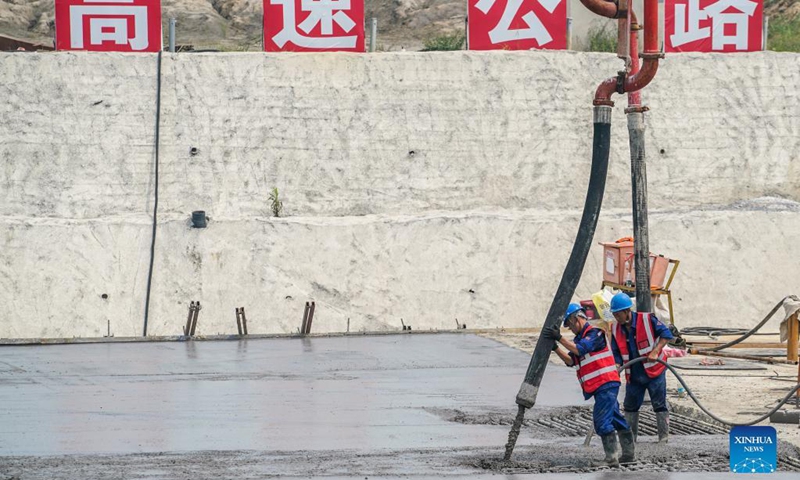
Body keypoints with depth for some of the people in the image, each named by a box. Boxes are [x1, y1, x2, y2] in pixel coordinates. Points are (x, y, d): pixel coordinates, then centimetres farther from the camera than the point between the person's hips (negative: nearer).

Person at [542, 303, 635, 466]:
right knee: (616, 419, 13)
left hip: (606, 384, -10)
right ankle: (629, 453, 19)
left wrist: (560, 338, -24)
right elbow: (571, 361, 10)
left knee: (602, 420, -14)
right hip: (602, 386, 10)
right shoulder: (580, 338, 19)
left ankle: (611, 457, -15)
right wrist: (556, 348, -4)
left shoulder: (594, 333, -9)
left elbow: (580, 350, -23)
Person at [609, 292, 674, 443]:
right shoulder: (616, 329, 0)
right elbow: (617, 353, 6)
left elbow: (666, 334, -12)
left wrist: (655, 352, -22)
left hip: (654, 370, -5)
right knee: (630, 406, 11)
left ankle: (664, 436, 4)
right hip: (633, 376, 5)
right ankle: (630, 436, 21)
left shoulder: (647, 319, -15)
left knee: (659, 405, -3)